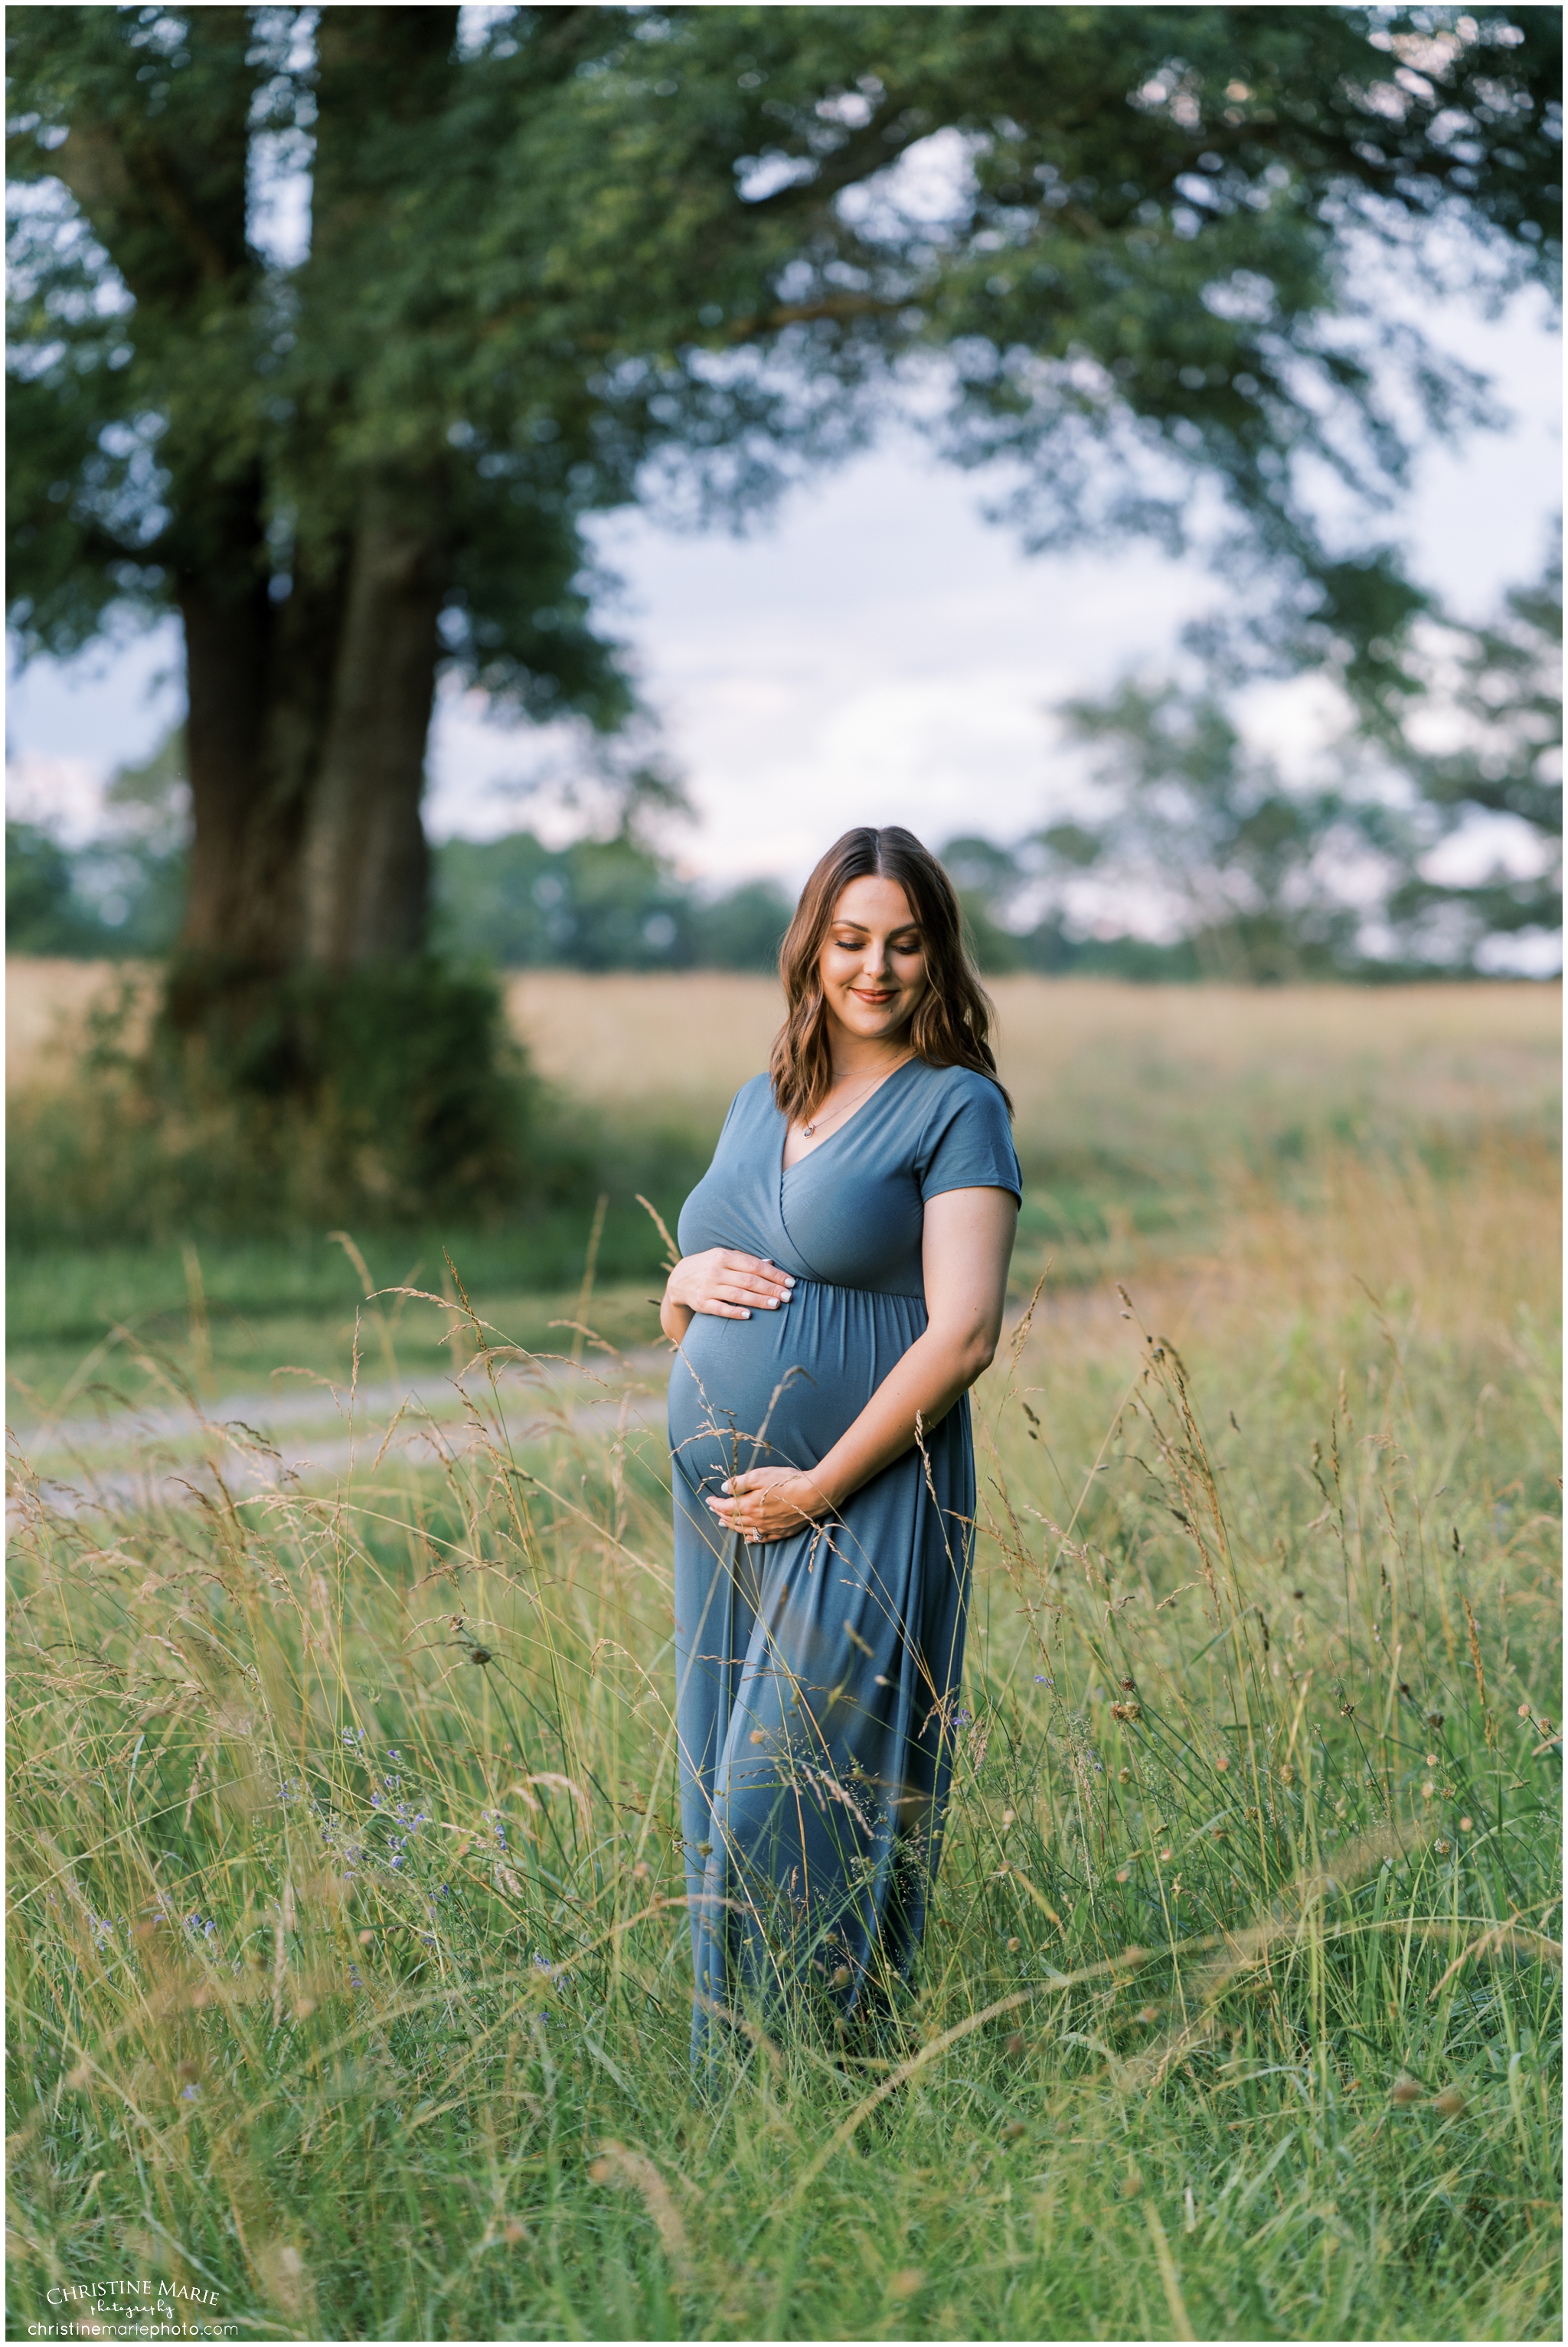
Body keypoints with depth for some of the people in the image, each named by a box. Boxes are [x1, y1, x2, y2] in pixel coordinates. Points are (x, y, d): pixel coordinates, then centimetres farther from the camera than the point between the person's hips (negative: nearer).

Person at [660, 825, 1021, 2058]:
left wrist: (816, 1488, -16)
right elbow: (686, 1313, 23)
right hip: (720, 1507, 7)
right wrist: (685, 1284, -1)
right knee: (720, 1801, 8)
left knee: (788, 1809, -9)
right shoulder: (762, 1102, 16)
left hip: (865, 1509, -7)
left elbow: (963, 1333, -14)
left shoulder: (957, 1108, -4)